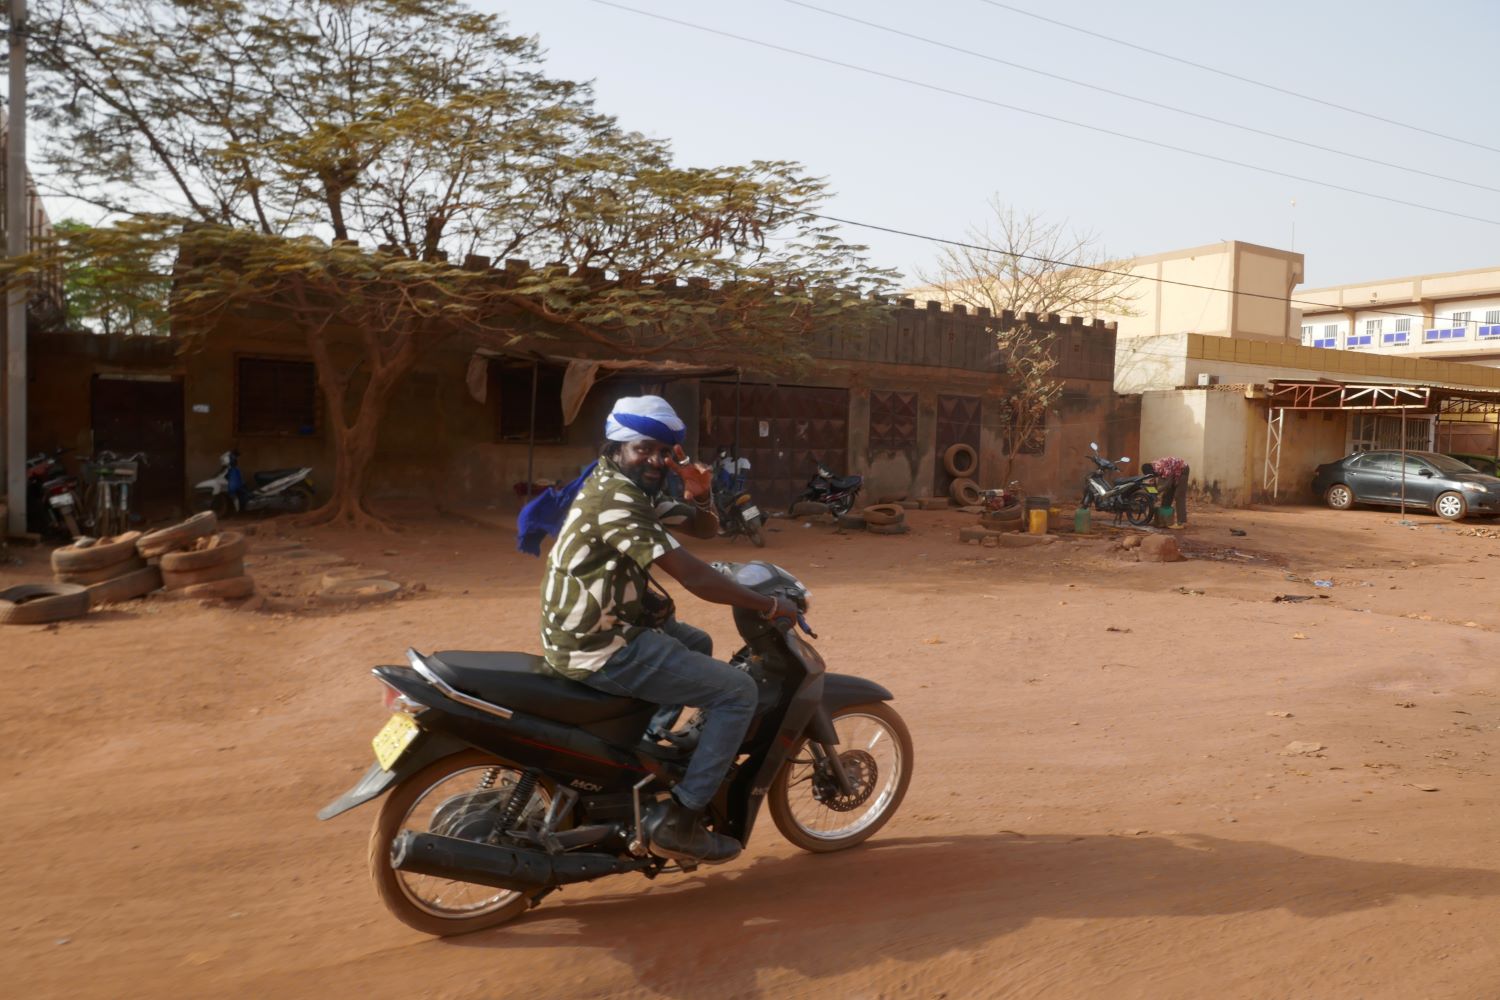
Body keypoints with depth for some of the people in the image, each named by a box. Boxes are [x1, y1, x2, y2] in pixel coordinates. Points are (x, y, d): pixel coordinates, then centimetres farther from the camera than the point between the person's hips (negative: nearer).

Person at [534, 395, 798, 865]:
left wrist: (699, 494, -9)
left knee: (698, 644, 31)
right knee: (738, 692, -7)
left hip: (597, 628, 10)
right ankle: (677, 821, -4)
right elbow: (695, 577, -26)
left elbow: (706, 528, 13)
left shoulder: (633, 487, 10)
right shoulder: (615, 499, -21)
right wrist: (770, 605, -15)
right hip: (602, 649, -10)